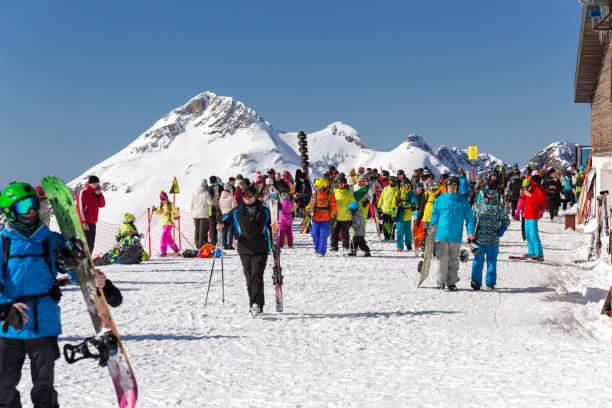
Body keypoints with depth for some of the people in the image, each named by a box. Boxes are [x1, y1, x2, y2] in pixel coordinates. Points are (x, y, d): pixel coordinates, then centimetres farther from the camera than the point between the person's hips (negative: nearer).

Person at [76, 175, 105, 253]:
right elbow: (79, 208, -13)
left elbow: (102, 205, 11)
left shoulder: (96, 194, 16)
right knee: (86, 245, -13)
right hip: (85, 224, -8)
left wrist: (100, 194, 0)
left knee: (91, 246, 9)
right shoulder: (83, 192, -7)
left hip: (92, 224, 8)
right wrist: (84, 222, -18)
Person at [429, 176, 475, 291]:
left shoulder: (463, 201, 5)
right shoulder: (440, 200, 6)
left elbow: (469, 217, 6)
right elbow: (434, 217, 12)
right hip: (442, 235, -1)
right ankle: (441, 281, 8)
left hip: (456, 236, 1)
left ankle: (451, 282, 17)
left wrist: (471, 231, -5)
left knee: (453, 261, 7)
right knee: (443, 260, -4)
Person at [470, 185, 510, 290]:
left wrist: (502, 229, -4)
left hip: (493, 239, 1)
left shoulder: (499, 206, 6)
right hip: (479, 238, -1)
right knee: (478, 260, -3)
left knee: (492, 262, 7)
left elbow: (506, 220, 13)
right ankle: (476, 281, 3)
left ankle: (490, 282, 17)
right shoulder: (478, 205, 5)